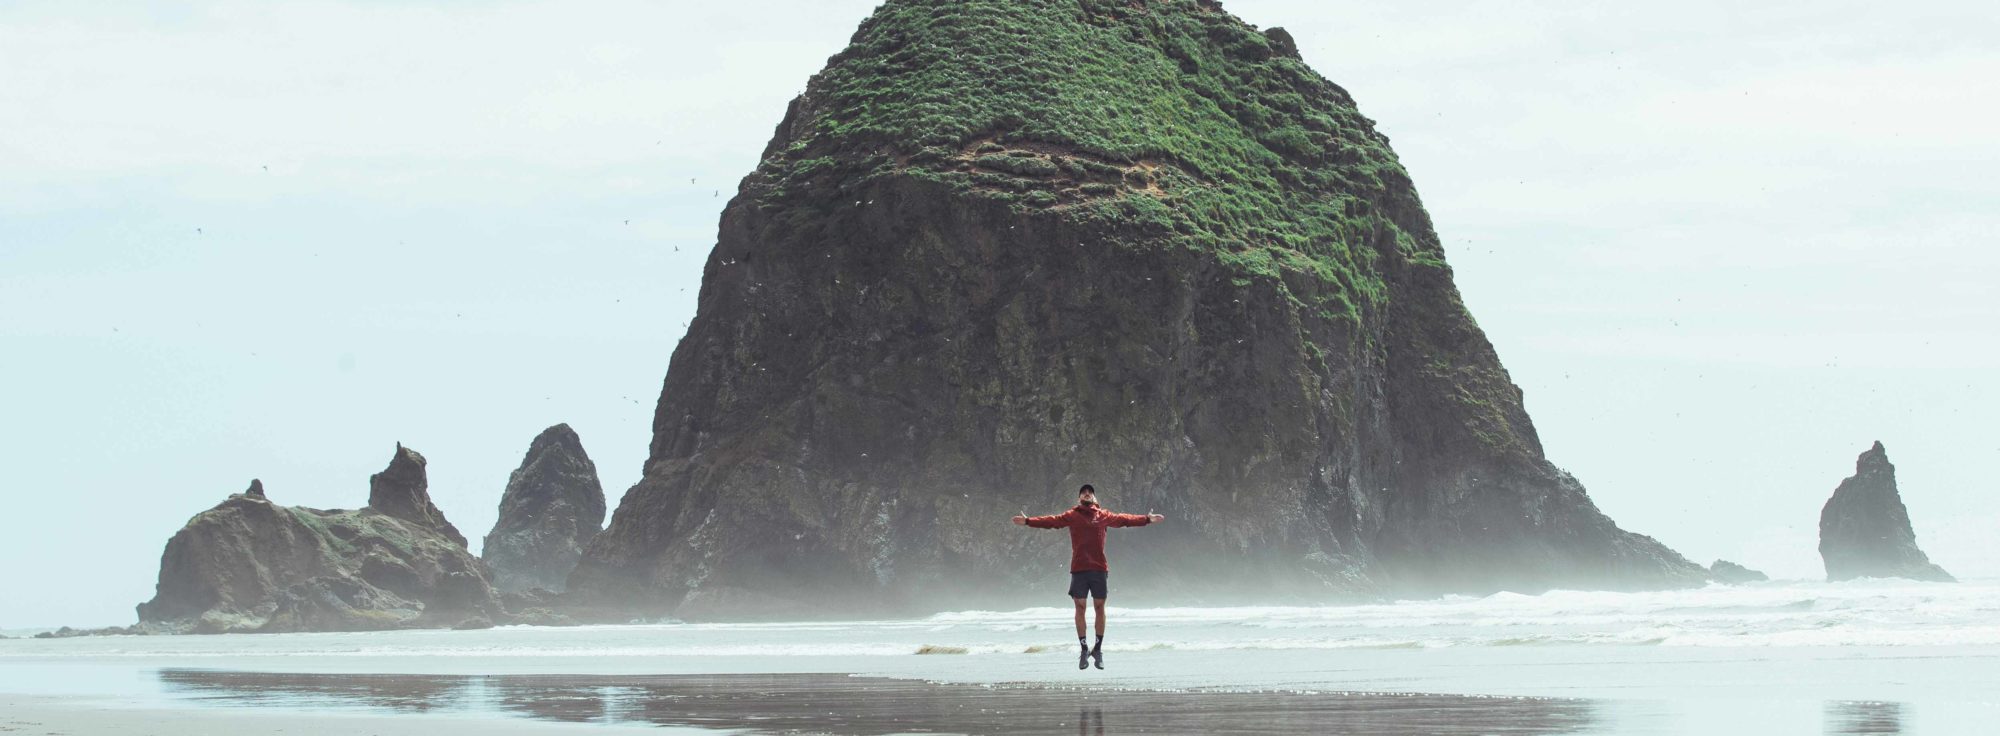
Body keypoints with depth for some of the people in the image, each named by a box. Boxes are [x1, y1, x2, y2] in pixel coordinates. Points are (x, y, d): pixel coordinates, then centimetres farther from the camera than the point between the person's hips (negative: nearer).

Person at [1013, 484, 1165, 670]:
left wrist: (1147, 519, 3)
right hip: (1078, 569, -1)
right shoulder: (1071, 516, 7)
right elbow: (1051, 521, 0)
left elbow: (1124, 519, 9)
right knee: (1080, 607, 0)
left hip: (1099, 569, 1)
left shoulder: (1104, 516, 11)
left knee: (1100, 607, 2)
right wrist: (1028, 521, -11)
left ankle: (1098, 649, 11)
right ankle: (1084, 649, 7)